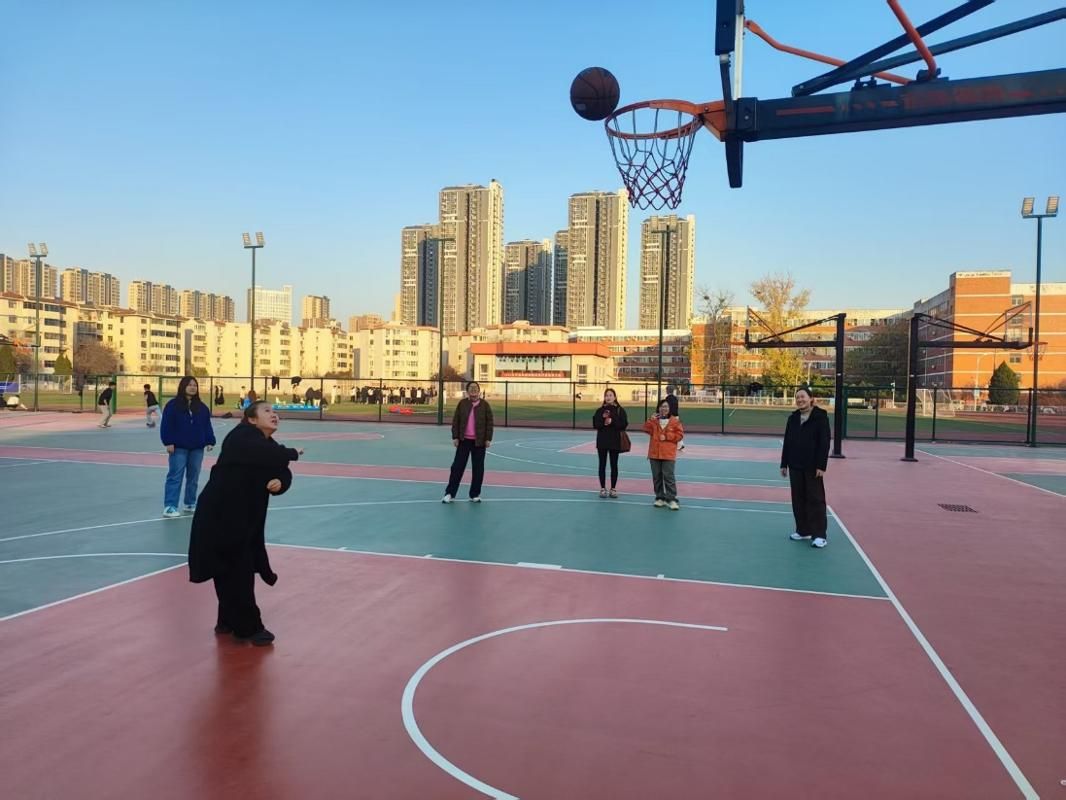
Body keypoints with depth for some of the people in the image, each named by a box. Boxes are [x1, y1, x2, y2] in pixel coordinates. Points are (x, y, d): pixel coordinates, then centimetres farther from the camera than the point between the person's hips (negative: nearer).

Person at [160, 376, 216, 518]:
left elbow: (207, 426, 11)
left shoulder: (202, 407, 10)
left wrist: (210, 441, 3)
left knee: (193, 477, 11)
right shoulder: (173, 405, -5)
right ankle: (169, 506, -5)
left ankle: (190, 504, 22)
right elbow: (166, 425, -8)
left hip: (197, 448, 5)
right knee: (175, 476, -6)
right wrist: (168, 442, -14)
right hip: (179, 447, -5)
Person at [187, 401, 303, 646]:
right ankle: (248, 627, 12)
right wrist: (292, 453, -22)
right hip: (220, 515, -8)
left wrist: (279, 482, -24)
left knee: (238, 570, 17)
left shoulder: (269, 444, 7)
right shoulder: (242, 436, -16)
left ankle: (229, 621, 36)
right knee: (237, 572, 0)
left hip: (247, 517, 8)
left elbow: (284, 475, -2)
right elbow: (268, 455, -37)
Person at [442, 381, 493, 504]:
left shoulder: (485, 404, -1)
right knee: (457, 466, 1)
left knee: (478, 468, 4)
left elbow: (489, 422, -1)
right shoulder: (462, 403, 2)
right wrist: (455, 437, -4)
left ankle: (475, 494, 15)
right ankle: (449, 493, 6)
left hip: (479, 441, 0)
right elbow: (455, 421, 2)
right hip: (464, 440, 0)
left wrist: (488, 439, -6)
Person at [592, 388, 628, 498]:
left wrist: (612, 421, -19)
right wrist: (603, 420, -20)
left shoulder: (620, 410, 0)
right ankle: (603, 488, 12)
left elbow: (624, 425, -9)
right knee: (602, 465, 5)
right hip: (602, 441, 1)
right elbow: (595, 425, -4)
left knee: (614, 465, 6)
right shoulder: (600, 410, 3)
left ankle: (613, 488, 14)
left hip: (615, 441, -1)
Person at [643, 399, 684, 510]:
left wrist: (667, 436, -14)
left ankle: (671, 499, -3)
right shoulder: (654, 420, 8)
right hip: (654, 453, 4)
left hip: (668, 454, -3)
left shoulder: (675, 421, 0)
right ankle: (660, 498, 19)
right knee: (657, 476, 9)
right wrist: (652, 420, -18)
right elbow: (647, 429, -5)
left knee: (668, 476, -8)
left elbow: (680, 434, -4)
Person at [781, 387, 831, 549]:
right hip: (795, 466, 6)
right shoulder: (792, 418, 9)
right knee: (798, 499, 10)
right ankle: (803, 530, 21)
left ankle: (819, 535, 0)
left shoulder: (820, 417, -8)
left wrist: (821, 465, -17)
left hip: (812, 466, -6)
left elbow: (824, 443, -11)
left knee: (815, 499, -3)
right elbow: (787, 442, 12)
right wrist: (784, 464, 9)